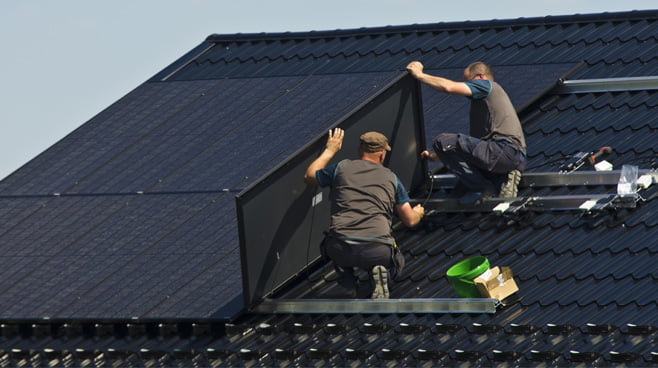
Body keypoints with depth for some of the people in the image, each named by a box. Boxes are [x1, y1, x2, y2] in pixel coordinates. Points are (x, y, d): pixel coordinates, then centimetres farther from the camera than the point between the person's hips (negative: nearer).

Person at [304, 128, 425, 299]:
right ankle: (380, 274, -2)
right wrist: (418, 213, 45)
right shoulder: (391, 178, 15)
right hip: (377, 251, -1)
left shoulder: (342, 168, 13)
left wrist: (330, 150, 43)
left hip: (341, 251, 1)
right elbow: (410, 220, 20)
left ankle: (347, 282, 13)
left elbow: (309, 177, 32)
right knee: (396, 262, 34)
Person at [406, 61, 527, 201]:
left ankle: (483, 188, -15)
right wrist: (435, 156, 33)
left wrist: (419, 75, 5)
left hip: (505, 149, -10)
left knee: (442, 141, -13)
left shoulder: (486, 85, 6)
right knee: (460, 191, 19)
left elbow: (448, 87, -9)